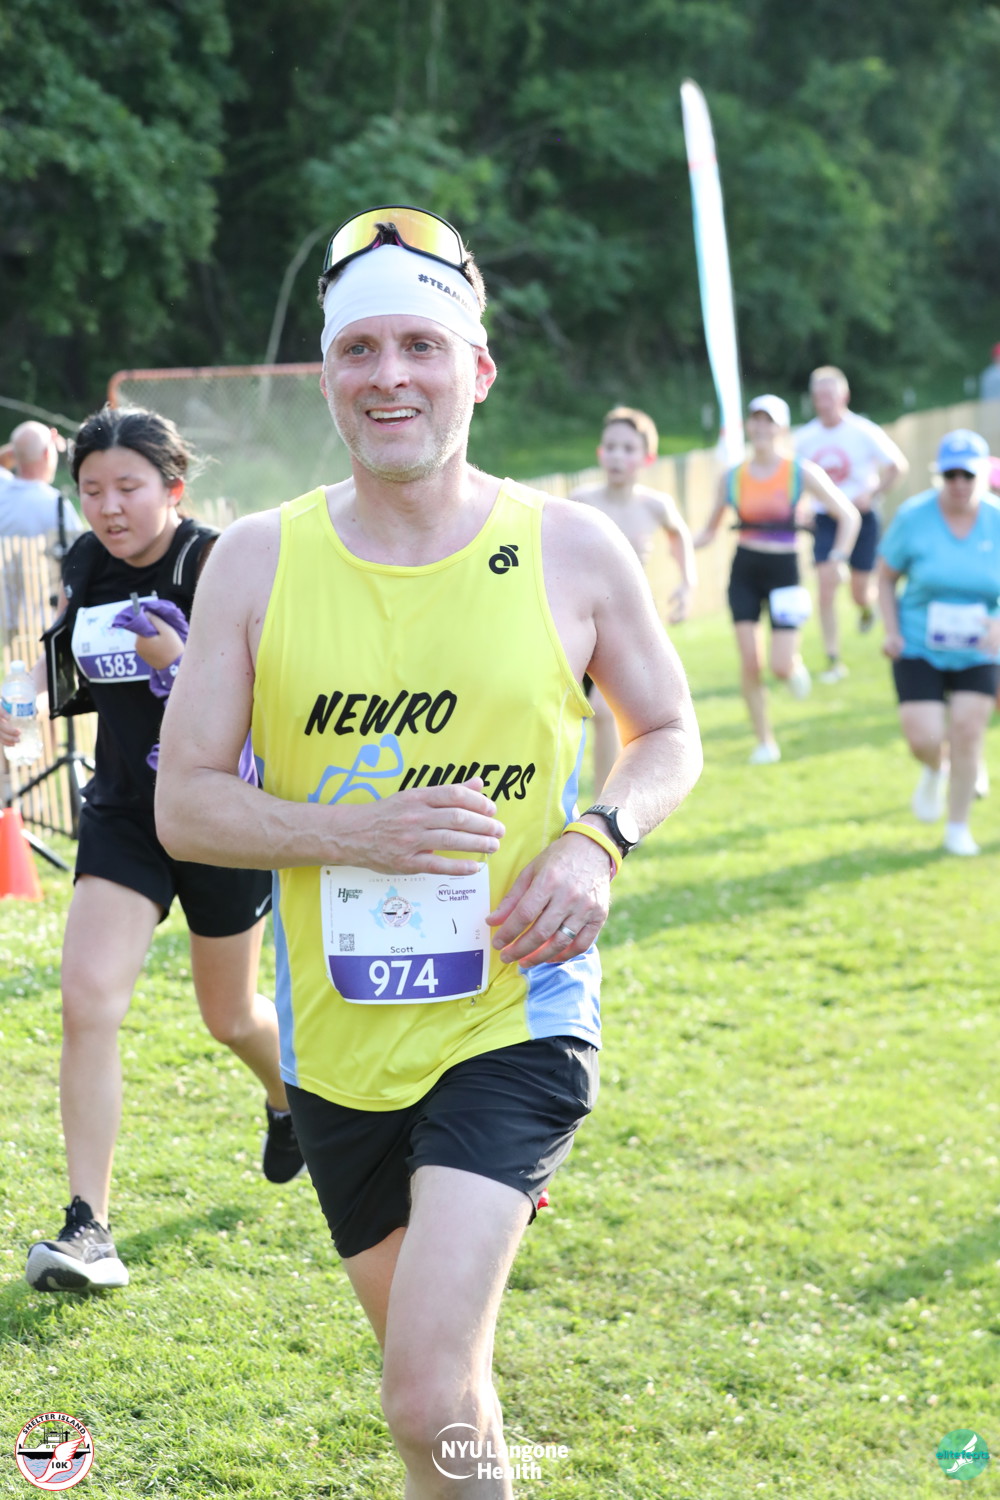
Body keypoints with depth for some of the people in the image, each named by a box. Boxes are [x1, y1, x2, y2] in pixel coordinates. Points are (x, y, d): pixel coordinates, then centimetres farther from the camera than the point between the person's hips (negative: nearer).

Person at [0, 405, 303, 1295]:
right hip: (123, 813, 4)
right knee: (88, 1000, -15)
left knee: (228, 1017, 15)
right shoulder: (84, 568, 0)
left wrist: (187, 660, -32)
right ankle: (89, 1227, -11)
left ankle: (289, 1099, 52)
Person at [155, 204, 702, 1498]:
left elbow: (667, 735, 11)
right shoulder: (258, 561, -2)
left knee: (428, 1388, -19)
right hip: (339, 1038, 3)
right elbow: (183, 803, -1)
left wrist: (599, 841, -10)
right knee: (433, 1385, 18)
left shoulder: (572, 551, -4)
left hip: (518, 1017, -3)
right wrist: (353, 829, -19)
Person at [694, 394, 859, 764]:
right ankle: (765, 742, 9)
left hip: (784, 570, -2)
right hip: (744, 570, 2)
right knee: (749, 663, -5)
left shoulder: (802, 473, -3)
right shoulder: (733, 478, 4)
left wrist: (839, 554, -15)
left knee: (780, 667, -11)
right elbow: (710, 530, 12)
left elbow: (849, 515, 1)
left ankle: (796, 666, 27)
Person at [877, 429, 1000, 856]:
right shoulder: (913, 517, -10)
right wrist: (892, 632, -10)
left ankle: (958, 828, 14)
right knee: (924, 738, -11)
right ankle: (936, 771, 28)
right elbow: (886, 576, 2)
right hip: (919, 648, -1)